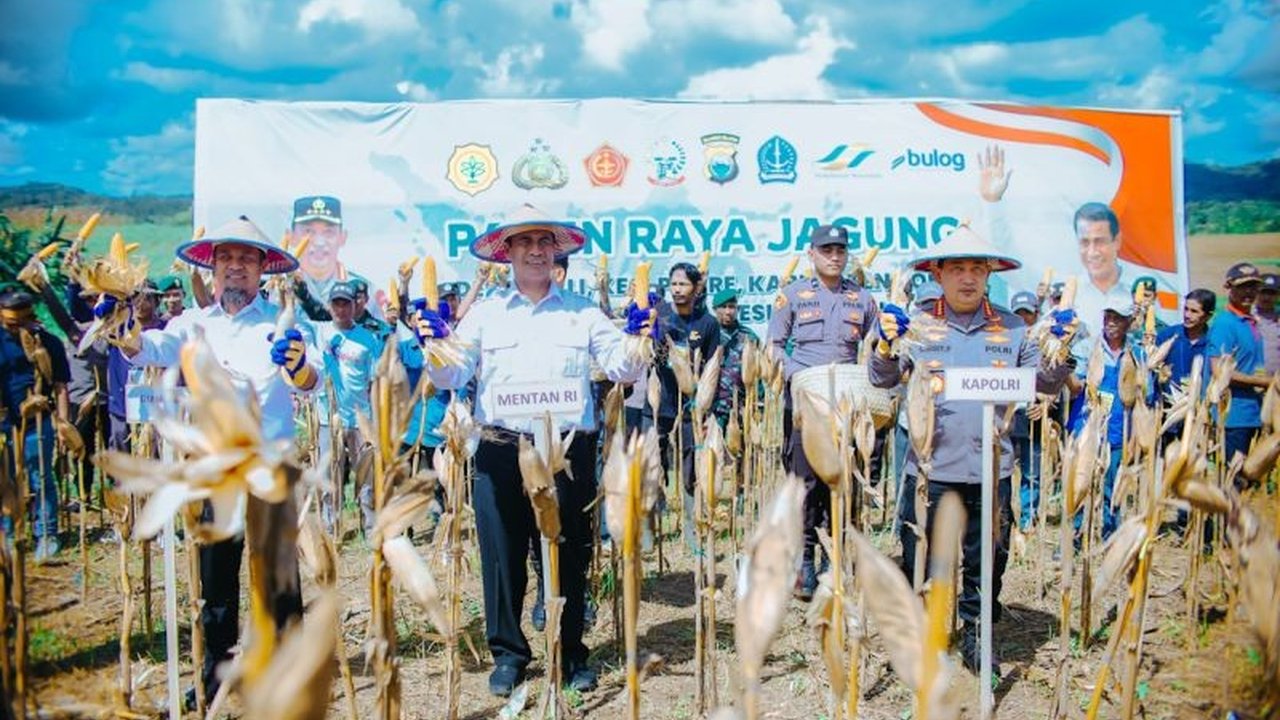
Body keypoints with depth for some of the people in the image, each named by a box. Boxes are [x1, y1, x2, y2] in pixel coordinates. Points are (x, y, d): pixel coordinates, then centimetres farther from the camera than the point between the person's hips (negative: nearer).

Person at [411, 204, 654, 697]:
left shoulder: (582, 311, 10)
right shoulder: (486, 311, 9)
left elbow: (620, 369, 7)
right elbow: (450, 378, 4)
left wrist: (636, 342, -12)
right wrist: (436, 346, -15)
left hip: (568, 450, 0)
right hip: (501, 452, 0)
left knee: (569, 554, 9)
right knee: (502, 555, 5)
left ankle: (571, 651, 24)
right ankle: (508, 652, 22)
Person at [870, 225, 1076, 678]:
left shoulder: (1012, 329, 7)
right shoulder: (917, 325, 1)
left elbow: (1047, 384, 7)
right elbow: (881, 379, -6)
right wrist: (887, 343, -25)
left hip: (991, 471, 2)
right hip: (929, 470, -2)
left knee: (985, 563, 14)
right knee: (920, 562, 8)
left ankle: (974, 637, 31)